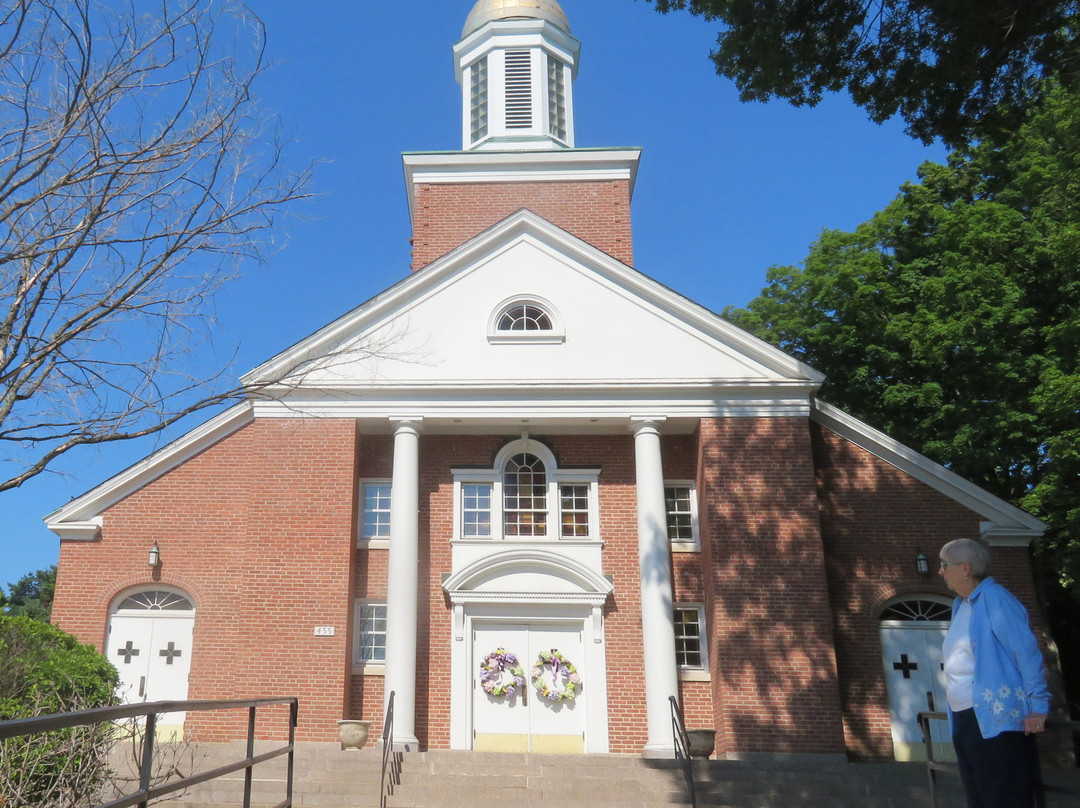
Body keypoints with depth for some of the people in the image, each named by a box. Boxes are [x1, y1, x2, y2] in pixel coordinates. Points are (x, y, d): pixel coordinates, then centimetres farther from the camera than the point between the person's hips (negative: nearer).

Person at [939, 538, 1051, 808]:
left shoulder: (993, 598, -10)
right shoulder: (960, 604, 15)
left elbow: (1026, 651, -14)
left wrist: (1037, 706, -17)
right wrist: (958, 718, 16)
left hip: (997, 720, -9)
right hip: (965, 721, 9)